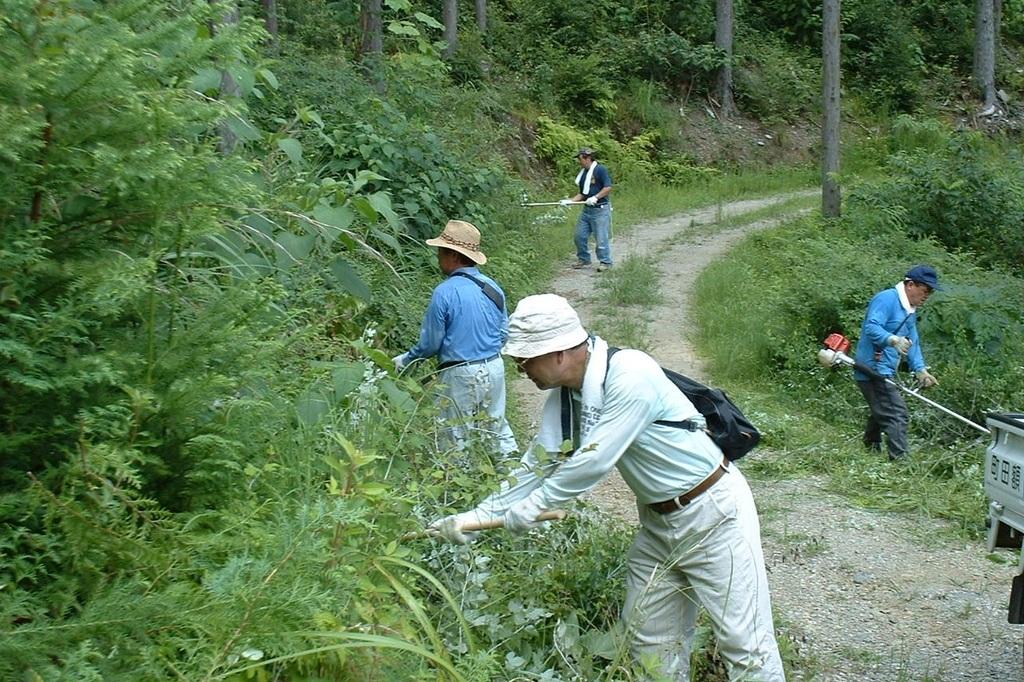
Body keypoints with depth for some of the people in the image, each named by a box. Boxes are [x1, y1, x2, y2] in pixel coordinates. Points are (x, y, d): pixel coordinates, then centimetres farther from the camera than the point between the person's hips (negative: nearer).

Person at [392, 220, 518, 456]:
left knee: (458, 437, 8)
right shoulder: (493, 287, 0)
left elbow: (430, 343, -11)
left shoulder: (445, 292, -18)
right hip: (494, 367, 6)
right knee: (496, 424, 19)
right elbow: (503, 332, 9)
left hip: (461, 375, -6)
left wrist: (404, 360, 4)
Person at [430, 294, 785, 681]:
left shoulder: (630, 374, -27)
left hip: (713, 512, -8)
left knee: (744, 645, -4)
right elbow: (538, 465, 7)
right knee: (649, 641, 15)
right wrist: (476, 516, 2)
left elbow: (594, 461, -27)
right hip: (657, 521, 8)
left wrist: (530, 507, -16)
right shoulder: (563, 397, -1)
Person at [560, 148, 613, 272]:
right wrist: (569, 201, 5)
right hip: (587, 209, 8)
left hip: (600, 209, -8)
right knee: (579, 236, 9)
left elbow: (608, 188, -16)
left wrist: (595, 197, -22)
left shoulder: (600, 170, -11)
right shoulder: (584, 173, 14)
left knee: (601, 238, -4)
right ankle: (583, 259, 23)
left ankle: (605, 262, 8)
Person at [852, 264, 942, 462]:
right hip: (874, 369, -11)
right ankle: (899, 460, -20)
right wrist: (893, 340, -44)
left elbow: (912, 342, 16)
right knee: (897, 415, -16)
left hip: (885, 373, 11)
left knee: (881, 413, 24)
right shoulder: (886, 299, -15)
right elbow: (871, 327, -28)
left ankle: (870, 452, 40)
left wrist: (920, 369, 3)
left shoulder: (910, 310, 17)